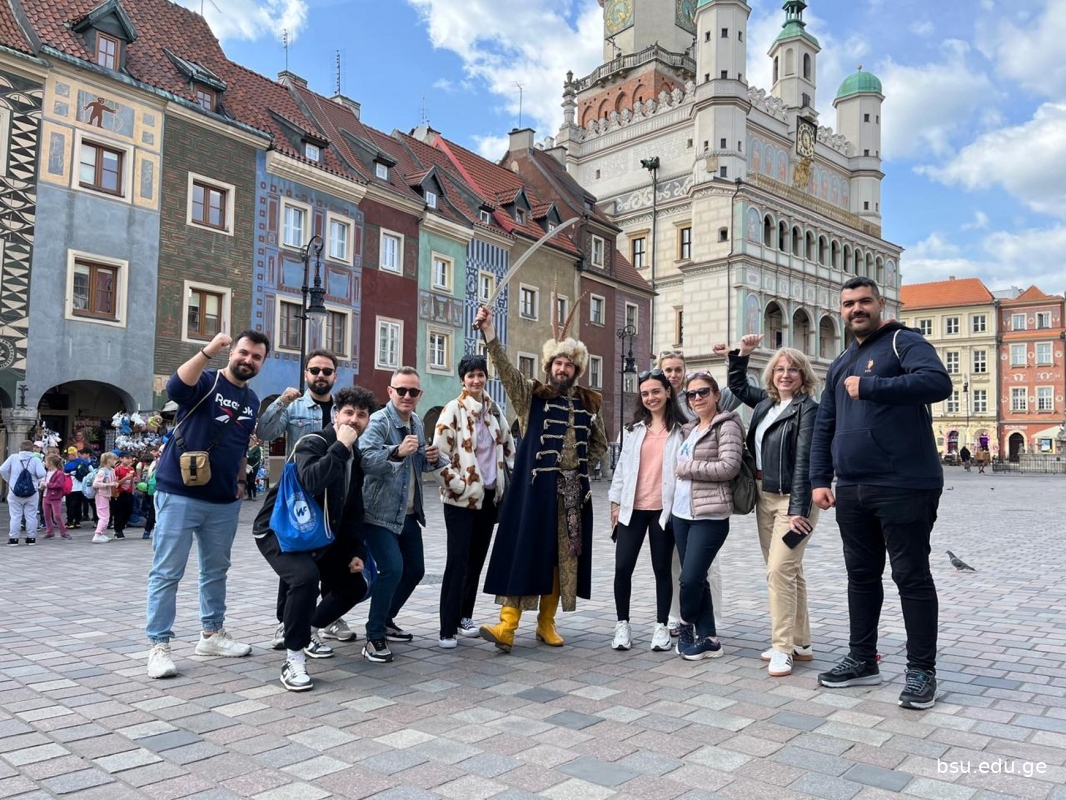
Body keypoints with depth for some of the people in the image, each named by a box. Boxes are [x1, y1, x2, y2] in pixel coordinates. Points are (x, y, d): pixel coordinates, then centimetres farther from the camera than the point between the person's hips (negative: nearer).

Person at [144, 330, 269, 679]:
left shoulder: (252, 401, 12)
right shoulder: (205, 381, -7)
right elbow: (175, 388, -31)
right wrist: (209, 350, -38)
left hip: (224, 501, 7)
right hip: (179, 494, -6)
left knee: (216, 570, 15)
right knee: (167, 572, -2)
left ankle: (211, 634, 27)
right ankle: (158, 646, 5)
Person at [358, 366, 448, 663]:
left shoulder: (417, 423, 10)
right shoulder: (378, 421, -15)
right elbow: (365, 458, -31)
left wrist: (433, 459, 0)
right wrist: (397, 451, -46)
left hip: (409, 514, 9)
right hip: (380, 513, -8)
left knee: (415, 569, 16)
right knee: (392, 568, -18)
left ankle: (385, 621, 35)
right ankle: (374, 637, -4)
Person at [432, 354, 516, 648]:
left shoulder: (493, 409, 9)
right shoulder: (453, 410, -9)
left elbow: (508, 443, 20)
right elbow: (439, 453, -14)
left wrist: (513, 473, 11)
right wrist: (458, 485, -15)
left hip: (490, 495, 6)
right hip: (461, 497, -6)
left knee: (477, 558, 12)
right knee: (458, 561, -7)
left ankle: (464, 616, 26)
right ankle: (447, 629, -2)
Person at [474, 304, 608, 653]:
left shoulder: (588, 403, 11)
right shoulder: (532, 395, 1)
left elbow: (600, 444, 24)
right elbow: (506, 369, -15)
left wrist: (580, 465, 8)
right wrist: (489, 332, -28)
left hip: (574, 492, 4)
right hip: (536, 488, -4)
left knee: (562, 556, 8)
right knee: (525, 551, -8)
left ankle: (546, 624, 20)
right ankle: (507, 627, -8)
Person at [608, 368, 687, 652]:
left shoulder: (681, 430, -1)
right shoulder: (634, 429, 10)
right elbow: (622, 466, 12)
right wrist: (615, 502, 8)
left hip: (664, 509, -3)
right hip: (632, 508, 3)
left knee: (662, 569, 7)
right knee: (622, 568, -1)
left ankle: (661, 626, 19)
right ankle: (622, 624, 14)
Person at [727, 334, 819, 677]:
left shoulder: (807, 408, -10)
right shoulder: (766, 401, 11)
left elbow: (804, 461, -17)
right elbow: (737, 385, 30)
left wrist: (799, 509, -21)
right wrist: (742, 353, 17)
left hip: (793, 500, -7)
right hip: (765, 497, 7)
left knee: (780, 569, -13)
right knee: (788, 571, 13)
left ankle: (782, 648, -5)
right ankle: (800, 642, 22)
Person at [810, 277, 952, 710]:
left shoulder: (904, 342, -4)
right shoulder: (840, 365, 18)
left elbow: (938, 382, -24)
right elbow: (823, 427, 17)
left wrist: (868, 386, -21)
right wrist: (820, 479, 8)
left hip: (905, 487, -7)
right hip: (851, 490, 7)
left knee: (912, 577, 2)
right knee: (861, 576, 14)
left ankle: (921, 672, 14)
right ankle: (862, 660, 27)